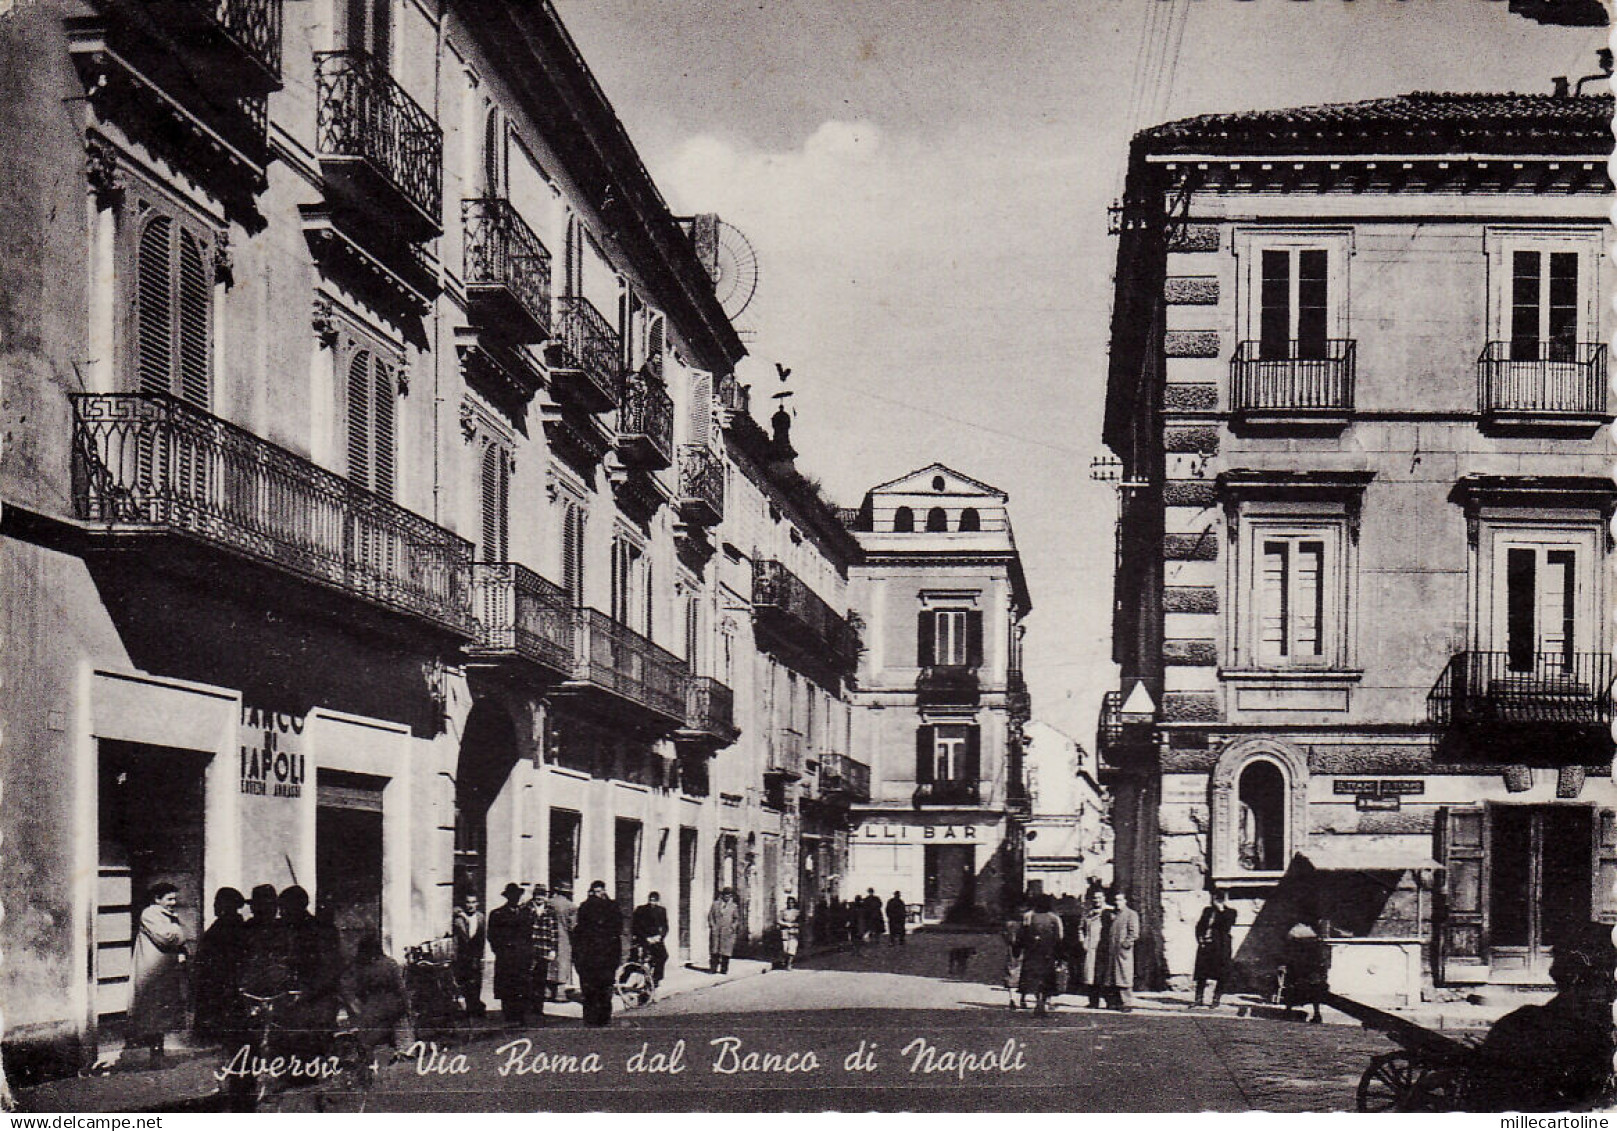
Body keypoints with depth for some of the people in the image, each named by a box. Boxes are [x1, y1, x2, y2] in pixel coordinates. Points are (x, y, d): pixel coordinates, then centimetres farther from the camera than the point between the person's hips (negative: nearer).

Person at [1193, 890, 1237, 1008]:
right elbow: (1199, 926, 17)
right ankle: (1199, 998, 8)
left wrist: (1221, 911, -15)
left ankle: (1216, 999, 5)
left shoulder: (1230, 912, 1)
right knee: (1201, 973, 3)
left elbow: (1226, 927, -15)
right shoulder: (1207, 910, 14)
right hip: (1205, 945, 4)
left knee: (1220, 975, -2)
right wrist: (1200, 938, 1)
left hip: (1221, 946, -4)